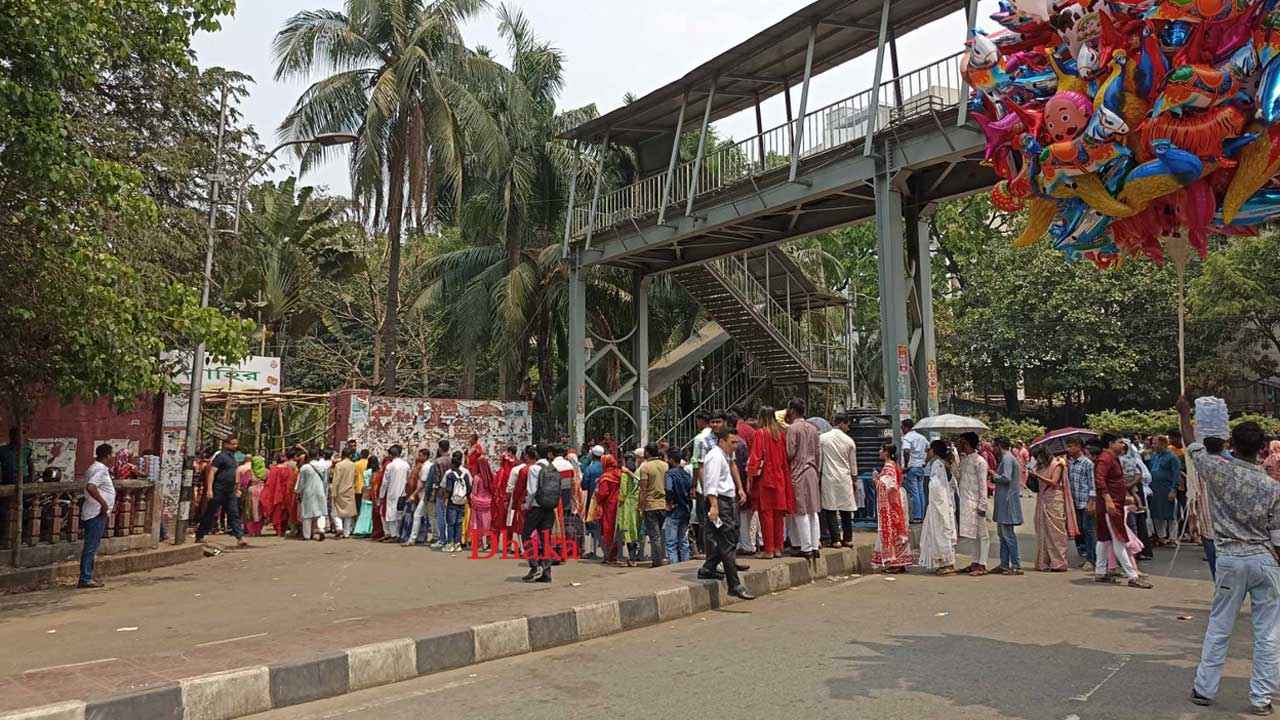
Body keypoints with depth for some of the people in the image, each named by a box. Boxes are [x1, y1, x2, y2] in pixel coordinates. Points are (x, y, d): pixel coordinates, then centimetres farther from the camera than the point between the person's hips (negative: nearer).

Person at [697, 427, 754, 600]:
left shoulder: (724, 456, 21)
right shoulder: (715, 456, -11)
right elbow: (711, 483, -20)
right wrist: (713, 506, -27)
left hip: (728, 500, 11)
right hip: (719, 501, -11)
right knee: (728, 543, -10)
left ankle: (708, 569, 23)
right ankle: (734, 585, -10)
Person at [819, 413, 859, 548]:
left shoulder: (822, 438, -3)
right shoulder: (849, 441, 2)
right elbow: (853, 464, 10)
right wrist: (854, 479, 22)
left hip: (828, 477, -2)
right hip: (845, 478, 2)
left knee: (830, 509, 0)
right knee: (846, 509, 11)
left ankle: (836, 539, -3)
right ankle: (848, 538, 16)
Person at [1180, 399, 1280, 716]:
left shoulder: (1219, 471, -9)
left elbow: (1194, 448, 11)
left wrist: (1184, 414, 23)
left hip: (1230, 559, 0)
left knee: (1218, 628, 10)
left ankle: (1205, 689, 18)